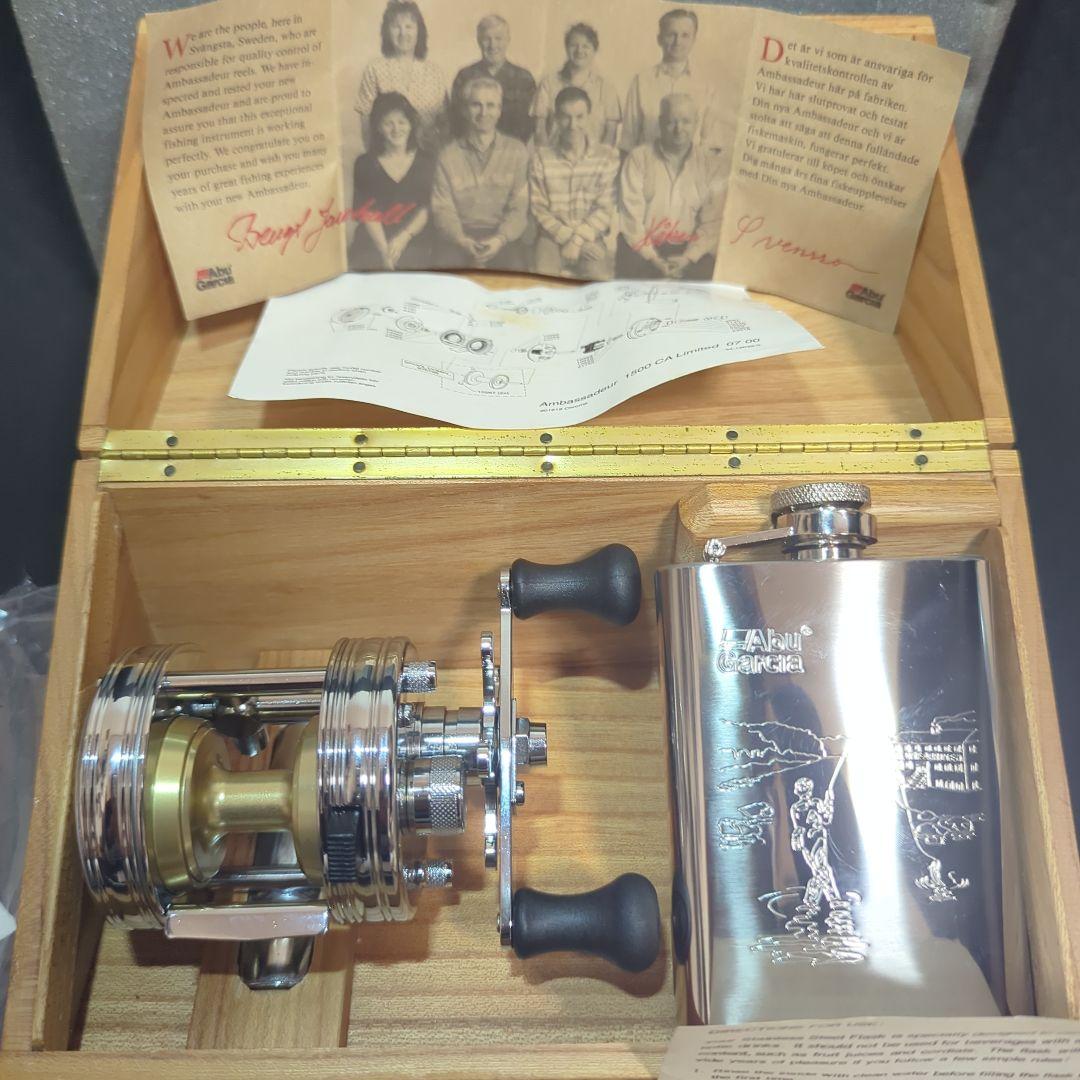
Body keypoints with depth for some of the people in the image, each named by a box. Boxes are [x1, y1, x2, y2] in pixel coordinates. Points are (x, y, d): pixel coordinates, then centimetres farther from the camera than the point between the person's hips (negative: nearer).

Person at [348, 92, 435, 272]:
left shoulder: (426, 162, 10)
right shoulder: (365, 164, 8)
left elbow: (427, 209, 3)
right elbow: (367, 212, -1)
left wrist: (403, 237, -14)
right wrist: (385, 251, -16)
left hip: (414, 245, 0)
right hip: (371, 245, 1)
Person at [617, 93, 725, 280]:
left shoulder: (709, 165, 8)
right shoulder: (638, 159, 2)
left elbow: (712, 222, 2)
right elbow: (631, 216, -6)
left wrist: (687, 257, -14)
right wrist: (652, 258, -16)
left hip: (689, 249, 2)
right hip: (642, 247, -1)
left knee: (705, 272, -26)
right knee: (632, 266, -31)